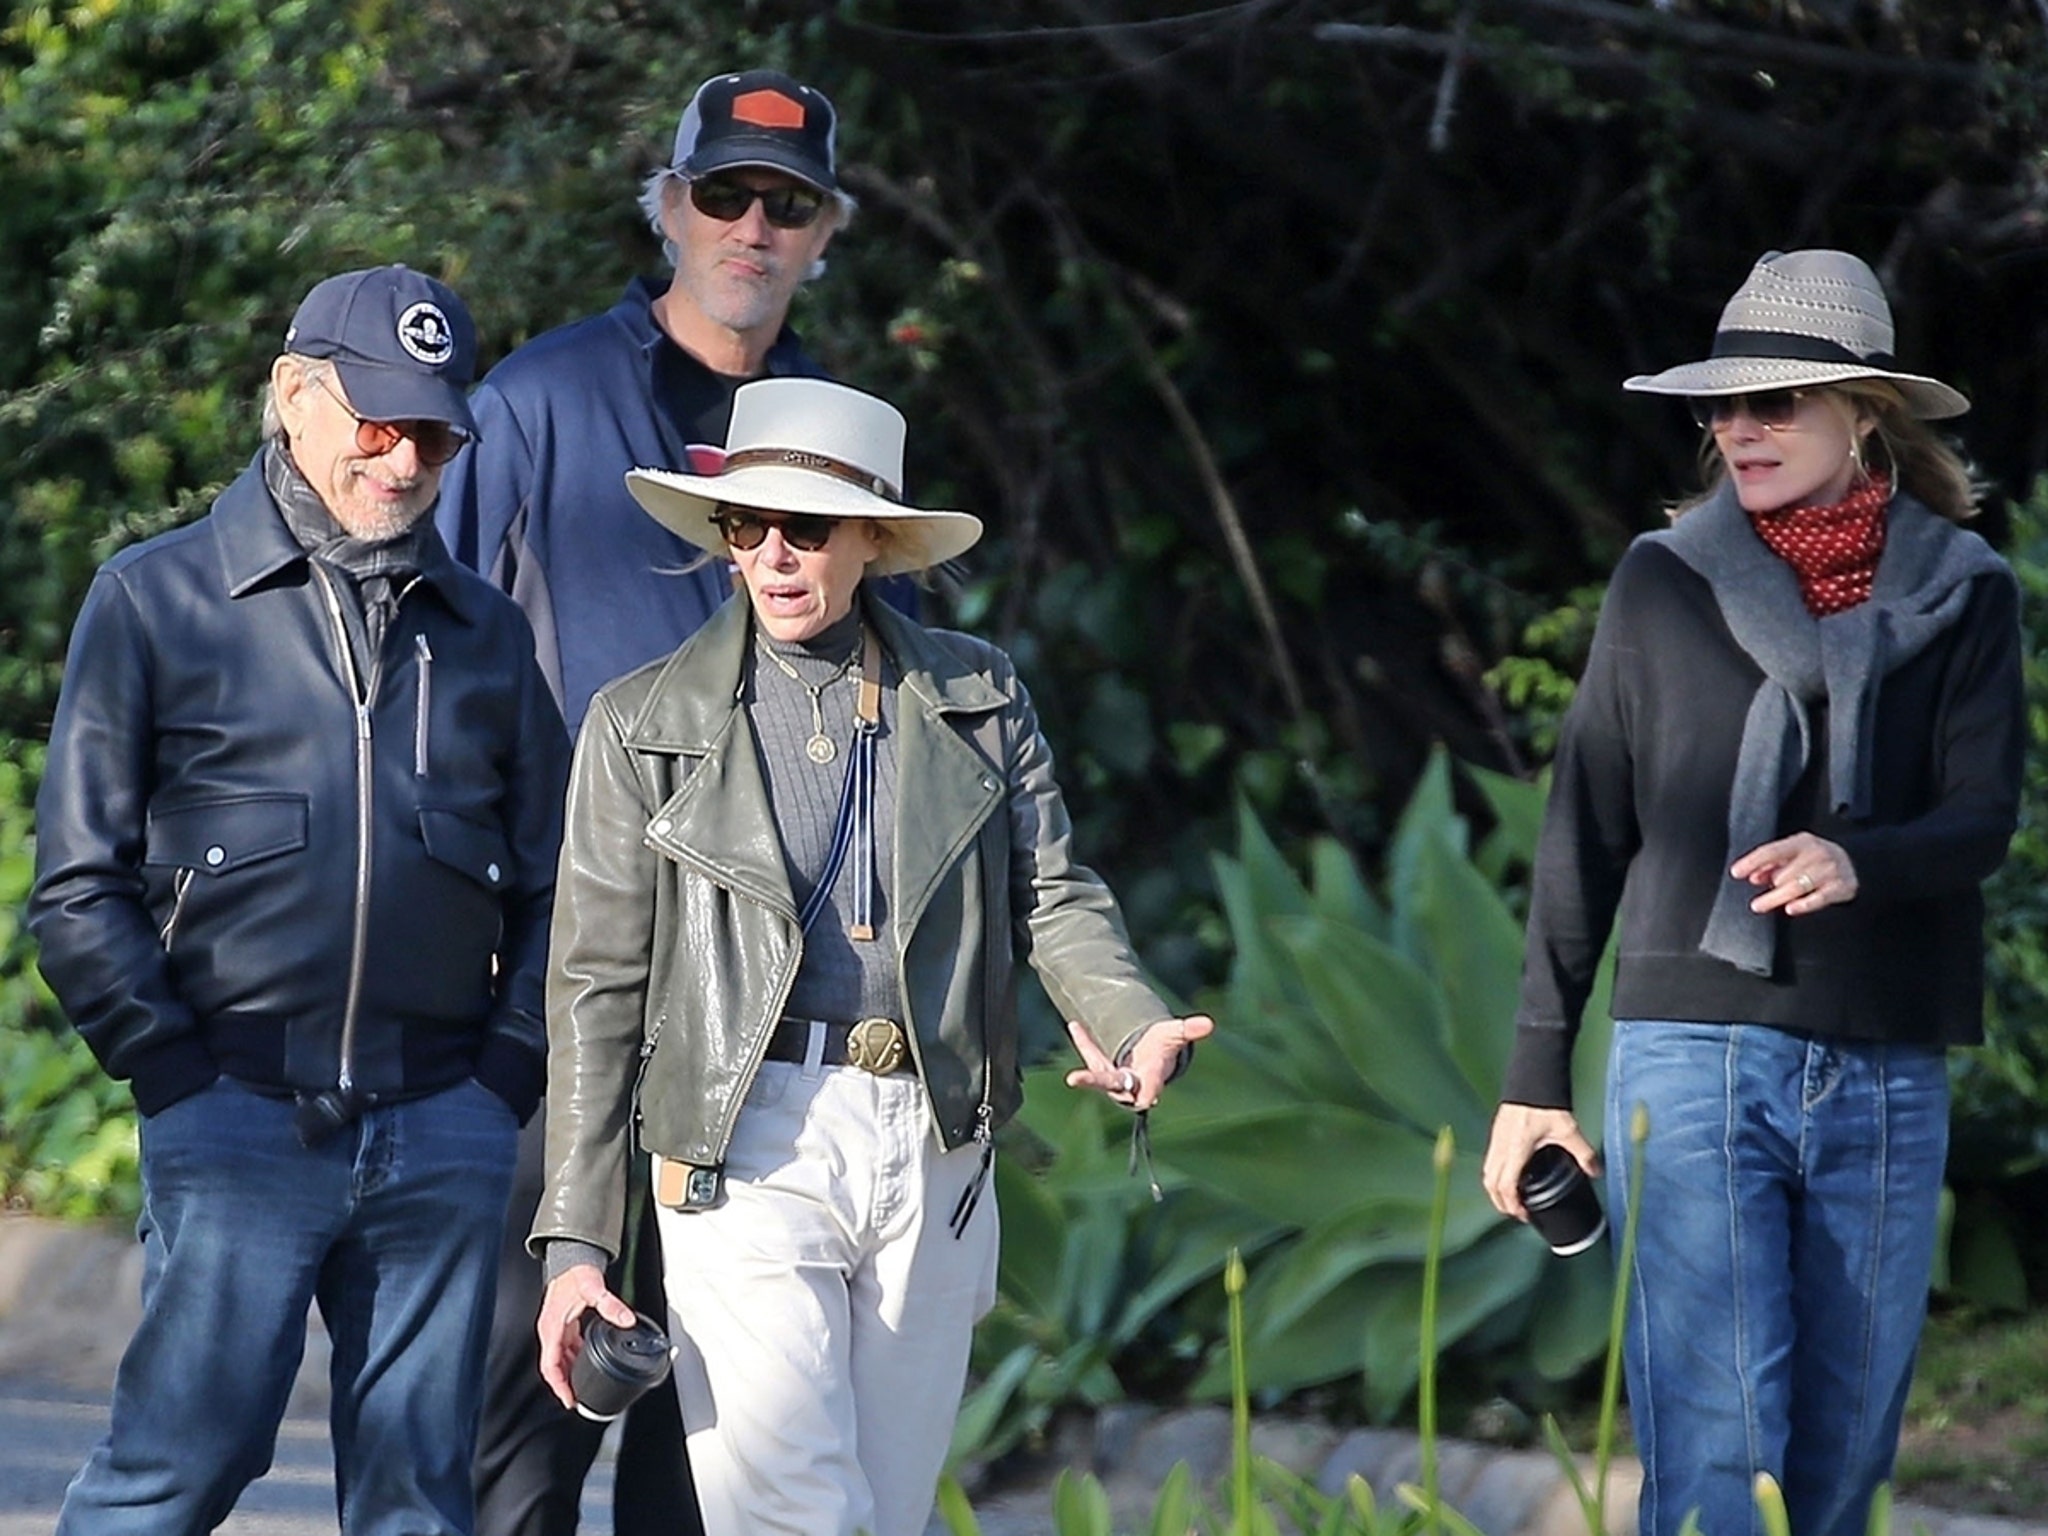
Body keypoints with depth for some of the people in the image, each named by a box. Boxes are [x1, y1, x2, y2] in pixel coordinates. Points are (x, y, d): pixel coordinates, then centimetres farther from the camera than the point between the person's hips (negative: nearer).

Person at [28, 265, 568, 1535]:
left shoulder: (487, 632, 16)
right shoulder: (156, 598, 5)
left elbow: (549, 892, 18)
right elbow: (79, 887, 1)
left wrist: (506, 1076, 4)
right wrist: (180, 1076, -7)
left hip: (443, 1134, 3)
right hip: (237, 1123, -3)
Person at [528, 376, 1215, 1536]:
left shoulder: (978, 696, 10)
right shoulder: (647, 726, 3)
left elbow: (1053, 896, 7)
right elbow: (597, 991, 4)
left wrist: (1138, 1027, -16)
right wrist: (576, 1243, -1)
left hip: (934, 1155, 3)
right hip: (749, 1149, -3)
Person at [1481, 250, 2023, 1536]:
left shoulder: (1963, 598, 6)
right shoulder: (1665, 584, 5)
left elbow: (1984, 818, -5)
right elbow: (1587, 838, 7)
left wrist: (1855, 864, -27)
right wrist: (1538, 1075, 4)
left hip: (1887, 1079, 2)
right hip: (1694, 1055, -2)